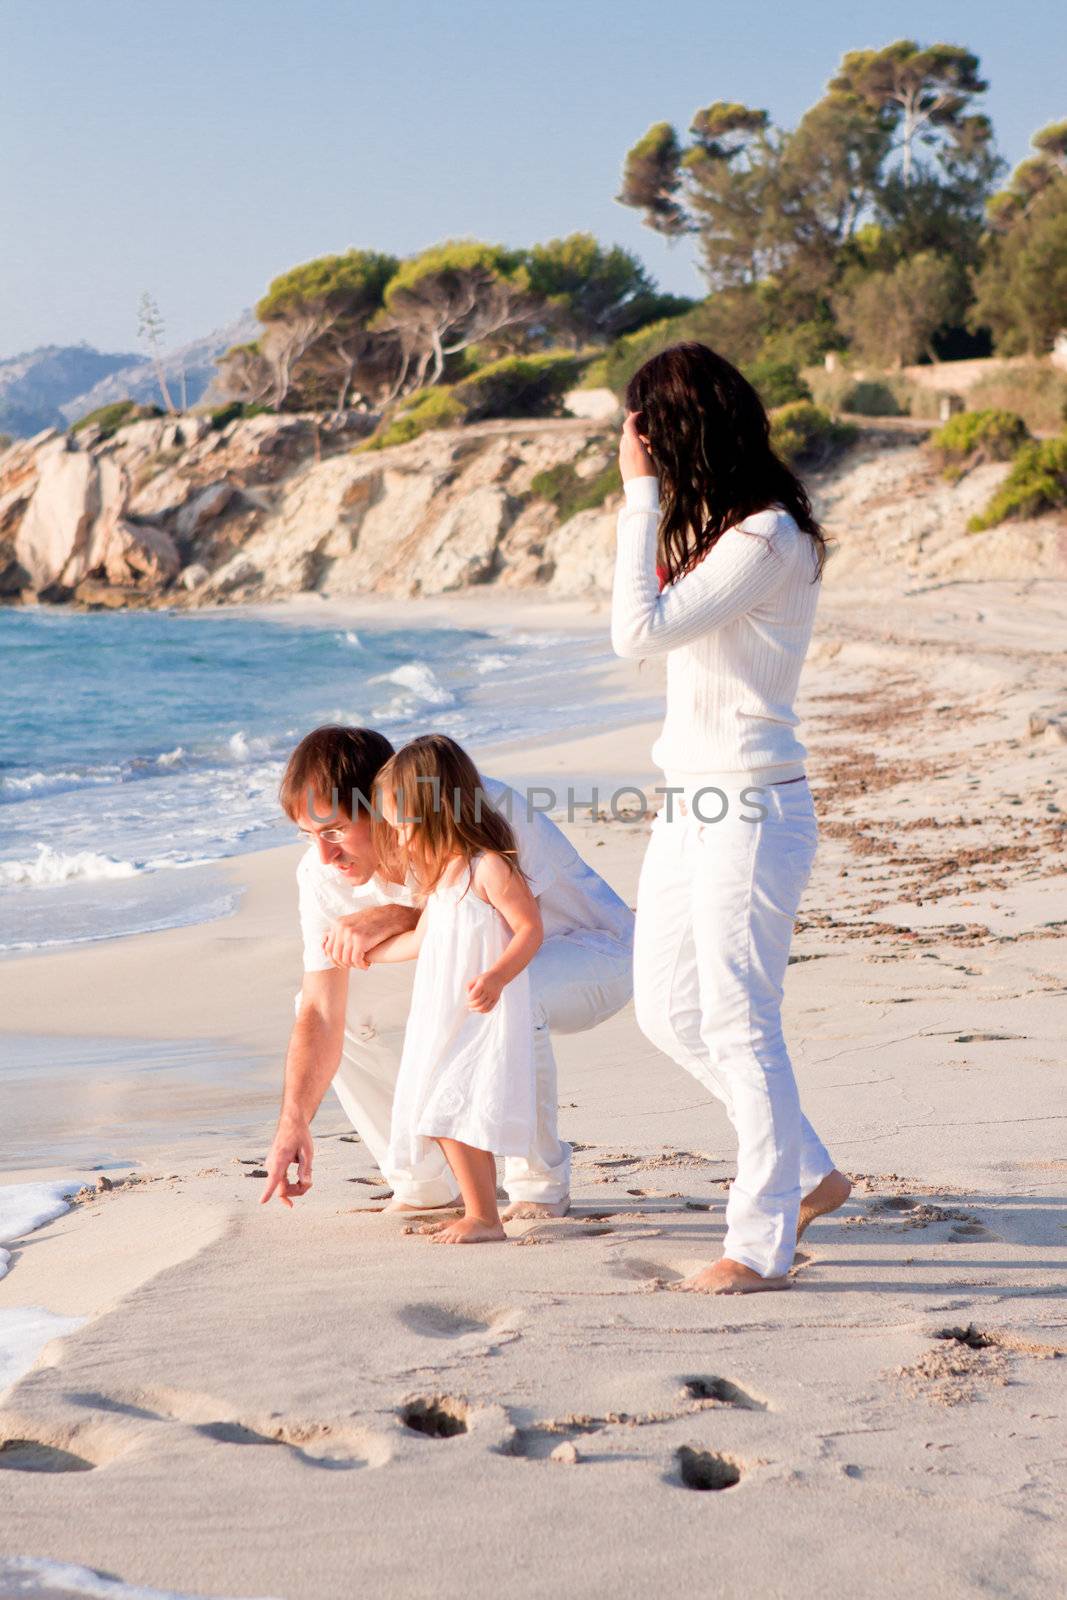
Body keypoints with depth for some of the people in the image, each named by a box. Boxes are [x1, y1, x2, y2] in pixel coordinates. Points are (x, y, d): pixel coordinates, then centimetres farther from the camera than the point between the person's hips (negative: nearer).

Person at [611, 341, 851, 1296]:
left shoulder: (768, 538, -18)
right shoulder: (713, 528, 12)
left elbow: (639, 630, -24)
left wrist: (641, 493, -19)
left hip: (747, 811, -10)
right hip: (689, 805, 10)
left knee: (739, 1025, -3)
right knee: (668, 1011, 15)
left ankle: (761, 1244, 7)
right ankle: (809, 1174, 28)